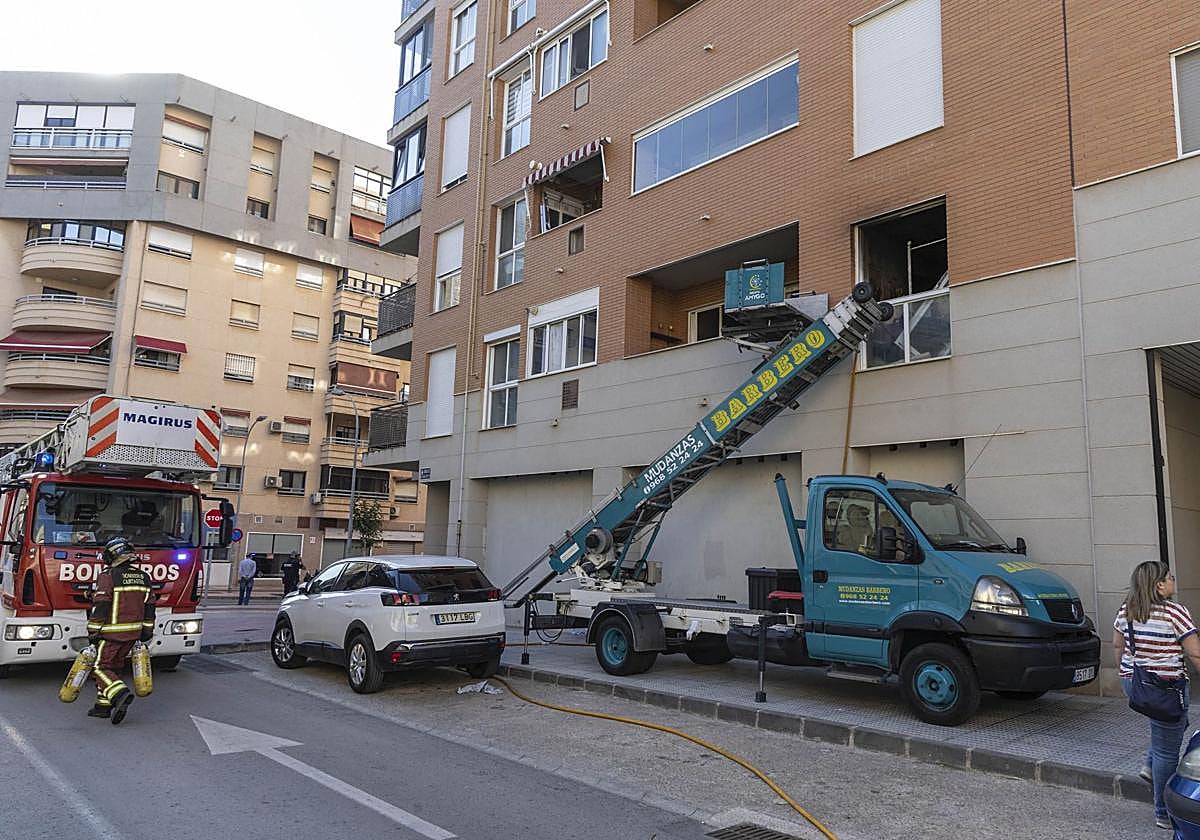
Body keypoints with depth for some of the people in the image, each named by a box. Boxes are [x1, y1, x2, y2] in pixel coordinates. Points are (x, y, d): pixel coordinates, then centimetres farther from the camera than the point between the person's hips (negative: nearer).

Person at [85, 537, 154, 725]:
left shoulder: (108, 576, -12)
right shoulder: (143, 577, 8)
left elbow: (100, 606, -15)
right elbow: (149, 607, 11)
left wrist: (93, 631, -8)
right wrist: (147, 631, 18)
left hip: (112, 632, -6)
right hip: (133, 632, 6)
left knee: (100, 667, 2)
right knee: (113, 667, 16)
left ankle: (120, 693, -19)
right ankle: (104, 706, 19)